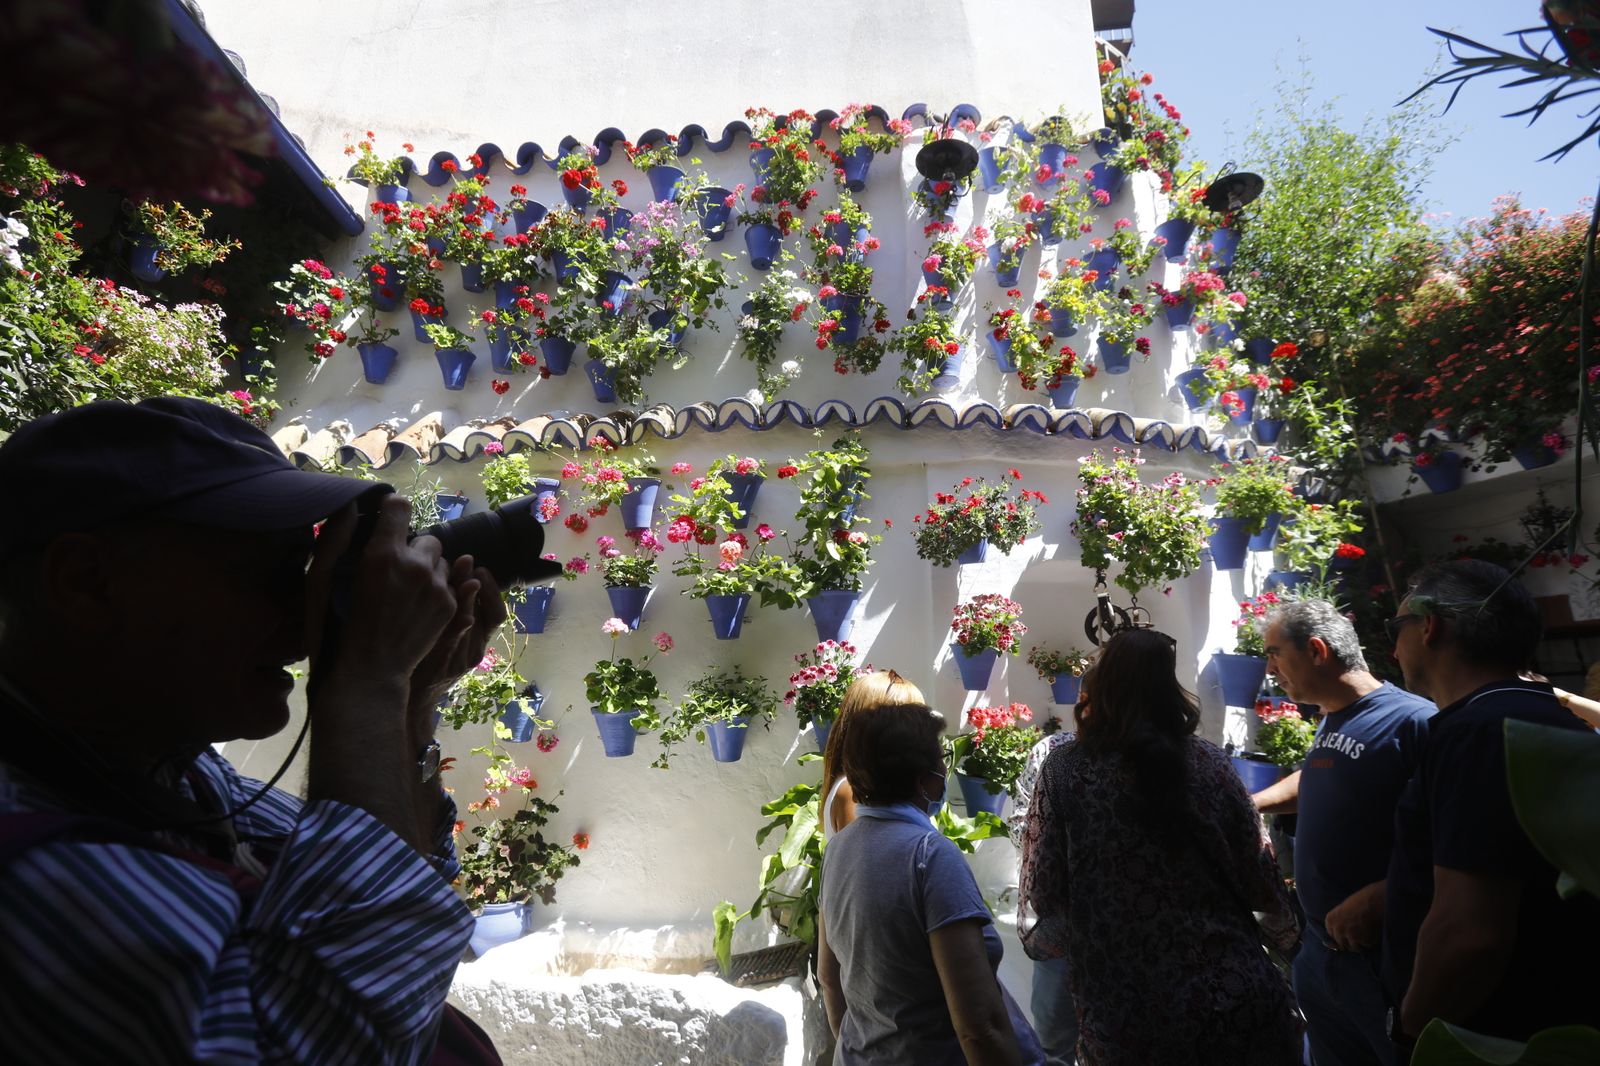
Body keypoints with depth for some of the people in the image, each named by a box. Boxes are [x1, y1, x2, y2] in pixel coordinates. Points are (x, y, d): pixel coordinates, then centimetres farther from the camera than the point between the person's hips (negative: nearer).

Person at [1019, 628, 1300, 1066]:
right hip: (1235, 1002, 2)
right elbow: (1261, 879, 1)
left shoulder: (1063, 773, -11)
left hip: (1126, 1020, -2)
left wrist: (1042, 938, 12)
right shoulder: (1208, 763, -5)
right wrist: (1283, 928, 22)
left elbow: (1043, 903, -10)